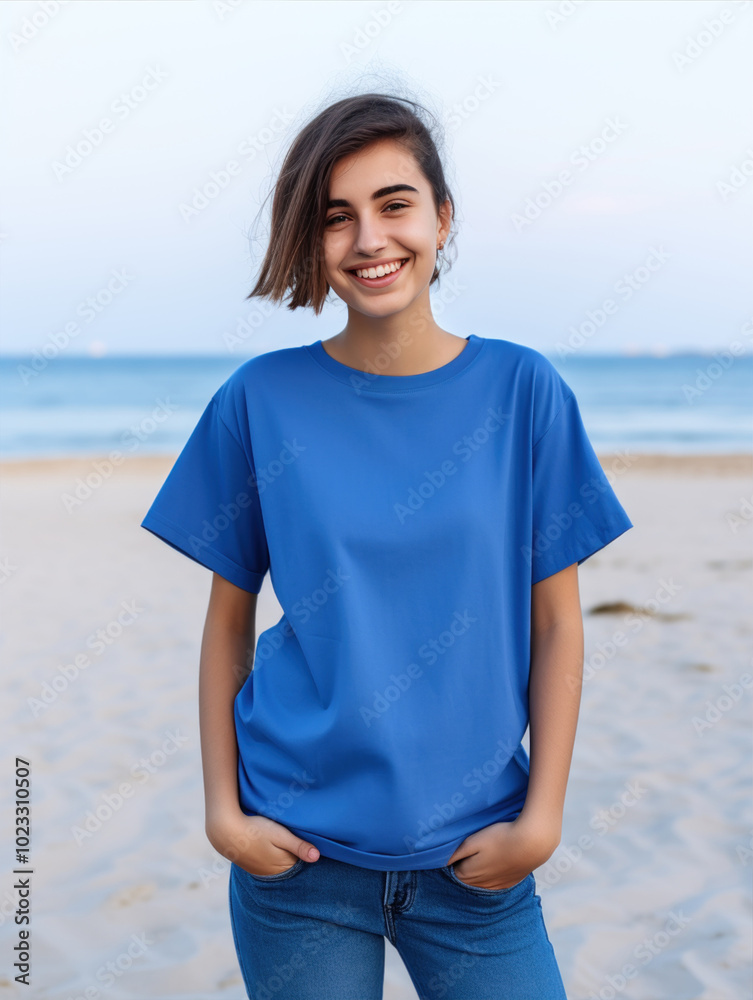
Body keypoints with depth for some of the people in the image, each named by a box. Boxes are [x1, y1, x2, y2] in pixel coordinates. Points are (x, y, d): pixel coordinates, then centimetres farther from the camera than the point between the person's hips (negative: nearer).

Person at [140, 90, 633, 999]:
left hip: (473, 857, 1)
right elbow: (229, 619, 3)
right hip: (298, 856, 0)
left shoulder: (522, 391, -3)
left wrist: (542, 816, -5)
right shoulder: (262, 400, -3)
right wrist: (223, 809, -2)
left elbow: (556, 624, 0)